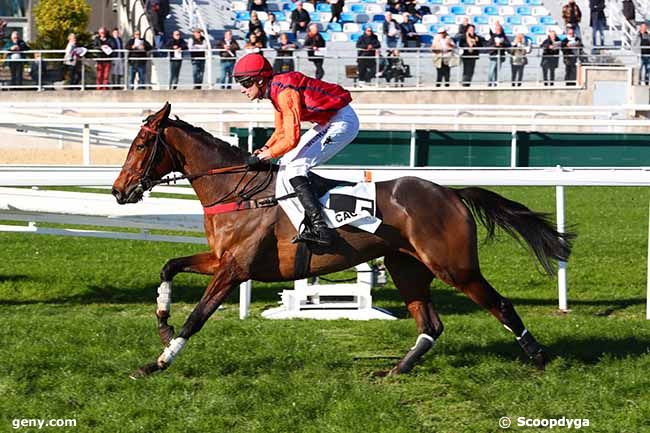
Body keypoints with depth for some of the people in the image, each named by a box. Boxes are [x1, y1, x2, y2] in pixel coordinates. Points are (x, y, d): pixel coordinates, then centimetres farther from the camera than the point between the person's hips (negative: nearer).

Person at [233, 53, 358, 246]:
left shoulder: (285, 93, -23)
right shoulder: (276, 90, 8)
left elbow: (291, 139, -27)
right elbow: (281, 132, 18)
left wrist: (267, 155, -14)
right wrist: (265, 149, 1)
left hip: (343, 123, -10)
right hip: (329, 123, 10)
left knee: (293, 166, -15)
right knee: (287, 162, 11)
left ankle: (319, 228, -24)